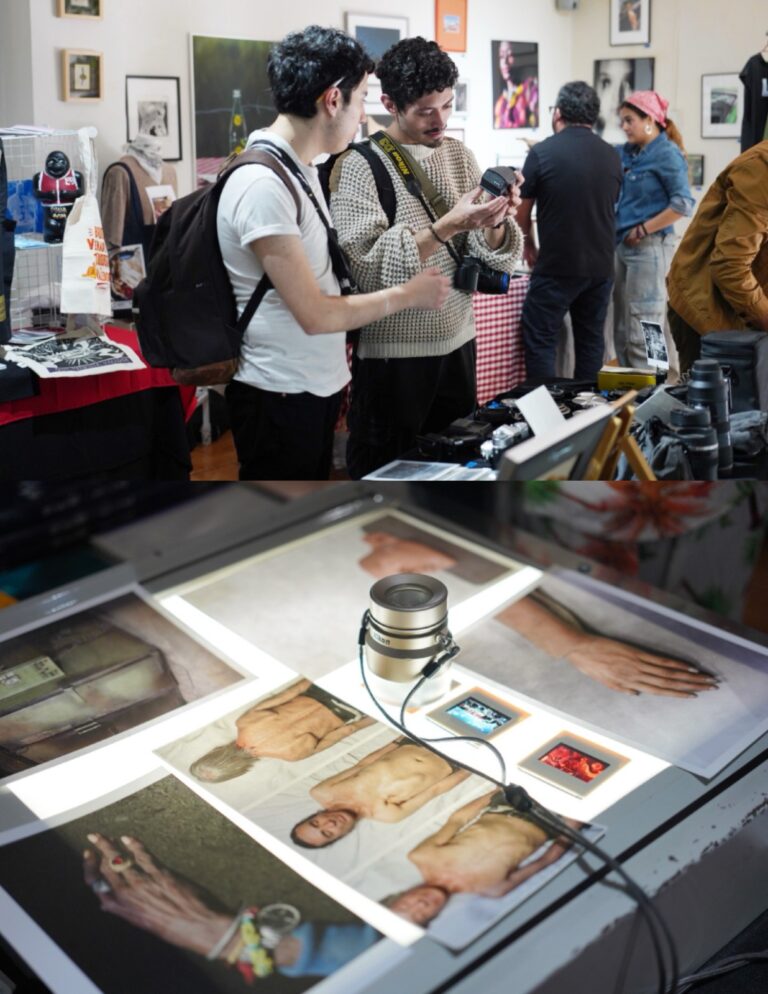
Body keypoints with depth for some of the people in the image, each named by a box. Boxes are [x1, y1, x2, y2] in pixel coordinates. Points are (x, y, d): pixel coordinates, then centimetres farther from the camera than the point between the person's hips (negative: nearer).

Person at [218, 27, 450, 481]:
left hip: (318, 383, 9)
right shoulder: (262, 184, -23)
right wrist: (408, 294, -11)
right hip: (280, 395, -9)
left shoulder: (302, 168, 7)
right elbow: (314, 314, -22)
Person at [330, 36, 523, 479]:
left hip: (458, 342, 5)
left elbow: (494, 258, 3)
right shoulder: (359, 165, -9)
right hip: (393, 353, -5)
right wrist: (448, 226, -29)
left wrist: (495, 224, -19)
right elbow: (368, 266, -20)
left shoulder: (460, 155, 7)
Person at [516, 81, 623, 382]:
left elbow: (522, 211, -1)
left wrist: (529, 245, 18)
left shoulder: (542, 152, -8)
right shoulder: (611, 156, 6)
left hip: (557, 266, -5)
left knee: (539, 340, 2)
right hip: (601, 266, 5)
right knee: (591, 339, 13)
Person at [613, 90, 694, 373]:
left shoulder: (667, 154, -10)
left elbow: (683, 204, -16)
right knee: (623, 330, 13)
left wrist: (643, 230, -15)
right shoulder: (627, 153, 12)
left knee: (643, 331, -7)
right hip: (623, 246, 8)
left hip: (650, 247, -8)